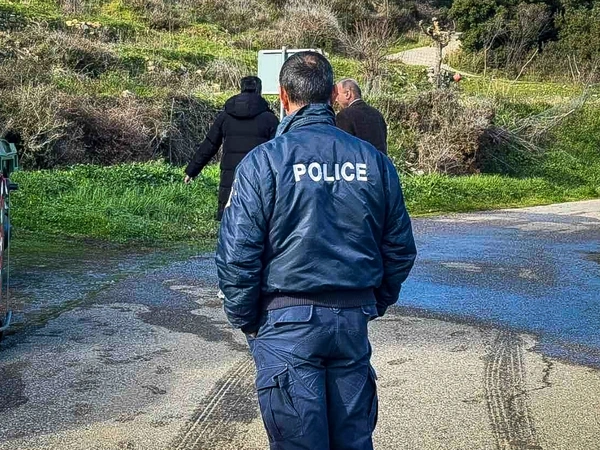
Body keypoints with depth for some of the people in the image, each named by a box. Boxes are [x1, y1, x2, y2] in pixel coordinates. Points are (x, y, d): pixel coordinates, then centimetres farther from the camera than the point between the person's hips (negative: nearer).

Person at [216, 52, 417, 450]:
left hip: (287, 323, -4)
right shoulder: (373, 160, 1)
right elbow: (400, 248, 7)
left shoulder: (263, 162, -10)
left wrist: (244, 319, 3)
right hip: (354, 321, 4)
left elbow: (237, 254, -11)